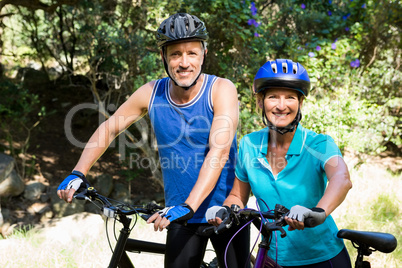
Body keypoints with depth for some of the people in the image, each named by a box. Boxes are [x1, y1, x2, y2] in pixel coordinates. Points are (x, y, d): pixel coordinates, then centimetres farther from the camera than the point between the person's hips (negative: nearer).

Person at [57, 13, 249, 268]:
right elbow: (108, 129, 6)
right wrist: (78, 174, -5)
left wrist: (188, 206, -35)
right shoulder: (152, 93, -6)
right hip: (180, 216, 2)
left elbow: (219, 152, -26)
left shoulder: (221, 89, -15)